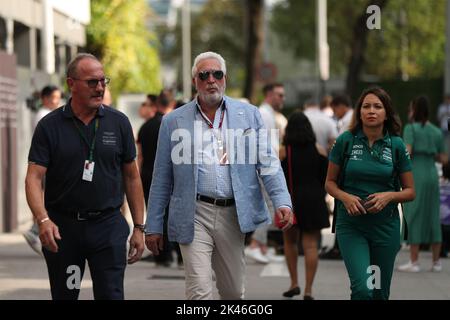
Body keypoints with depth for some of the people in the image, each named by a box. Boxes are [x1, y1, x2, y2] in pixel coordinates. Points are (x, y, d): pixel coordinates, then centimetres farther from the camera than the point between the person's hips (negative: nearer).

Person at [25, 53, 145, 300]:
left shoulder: (119, 123, 3)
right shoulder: (50, 126, -2)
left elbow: (131, 177, 8)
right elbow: (34, 177, -9)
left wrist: (139, 228, 5)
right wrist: (43, 220, -25)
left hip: (108, 225, 0)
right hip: (61, 227, 0)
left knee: (110, 294, -7)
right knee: (64, 295, 12)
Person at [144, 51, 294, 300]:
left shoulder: (248, 114, 9)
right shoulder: (174, 121, 7)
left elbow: (267, 162, 4)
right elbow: (162, 179, 9)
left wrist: (282, 202, -11)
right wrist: (153, 226, 6)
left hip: (235, 214, 2)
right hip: (195, 215, -2)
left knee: (234, 292, 12)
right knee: (199, 292, -11)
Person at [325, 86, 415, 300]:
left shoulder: (396, 145, -1)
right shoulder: (346, 140, -3)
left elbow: (410, 192, 5)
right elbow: (330, 183, 5)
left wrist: (389, 196, -14)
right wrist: (345, 197, -15)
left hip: (385, 225, 2)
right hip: (351, 225, -2)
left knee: (380, 292, 9)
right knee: (362, 289, -19)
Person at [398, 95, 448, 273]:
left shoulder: (411, 128, -5)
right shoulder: (437, 131, 10)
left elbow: (407, 152, -16)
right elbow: (443, 159, 11)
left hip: (415, 174, -5)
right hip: (432, 174, 5)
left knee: (414, 216, -1)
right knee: (433, 217, 10)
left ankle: (414, 262, -2)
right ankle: (436, 262, 14)